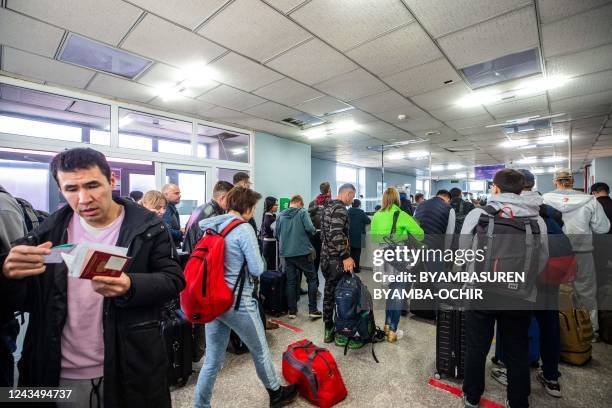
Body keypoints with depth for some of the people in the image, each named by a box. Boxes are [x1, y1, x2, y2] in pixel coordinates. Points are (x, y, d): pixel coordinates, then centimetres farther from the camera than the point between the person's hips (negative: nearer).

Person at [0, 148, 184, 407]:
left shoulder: (147, 227, -11)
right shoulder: (52, 230, -1)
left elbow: (173, 280, -12)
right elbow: (22, 297, 2)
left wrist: (130, 286, -31)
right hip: (61, 374, 3)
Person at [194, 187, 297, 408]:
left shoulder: (211, 227, 4)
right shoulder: (244, 229, -18)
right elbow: (257, 270, -16)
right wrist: (250, 261, 3)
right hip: (238, 302, -6)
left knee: (213, 359, 18)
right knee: (260, 350, 16)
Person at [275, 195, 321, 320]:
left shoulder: (281, 215, 5)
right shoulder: (302, 212, -6)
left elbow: (276, 234, 8)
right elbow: (310, 228, -17)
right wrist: (309, 233, 5)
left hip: (286, 253, 4)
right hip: (303, 251, -4)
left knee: (291, 282, 12)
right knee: (312, 279, 10)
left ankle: (292, 311, 18)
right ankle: (312, 310, 10)